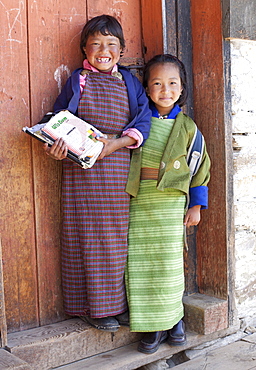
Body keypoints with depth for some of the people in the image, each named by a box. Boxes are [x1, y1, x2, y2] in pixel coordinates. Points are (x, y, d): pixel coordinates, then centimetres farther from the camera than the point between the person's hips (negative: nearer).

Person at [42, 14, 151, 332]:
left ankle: (117, 301, 21)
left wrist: (117, 142, -16)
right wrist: (56, 146, -18)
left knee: (118, 237, 8)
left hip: (119, 169, 3)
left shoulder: (129, 82, 11)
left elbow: (143, 120, 0)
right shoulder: (78, 81, 6)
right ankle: (92, 307, 14)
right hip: (82, 171, -2)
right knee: (87, 237, 1)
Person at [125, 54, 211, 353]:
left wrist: (196, 206, 6)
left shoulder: (186, 126, 4)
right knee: (140, 261, 0)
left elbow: (200, 166, 8)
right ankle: (154, 325, 13)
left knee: (170, 261, 1)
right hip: (138, 200, 1)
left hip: (170, 201, -1)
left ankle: (175, 317, 22)